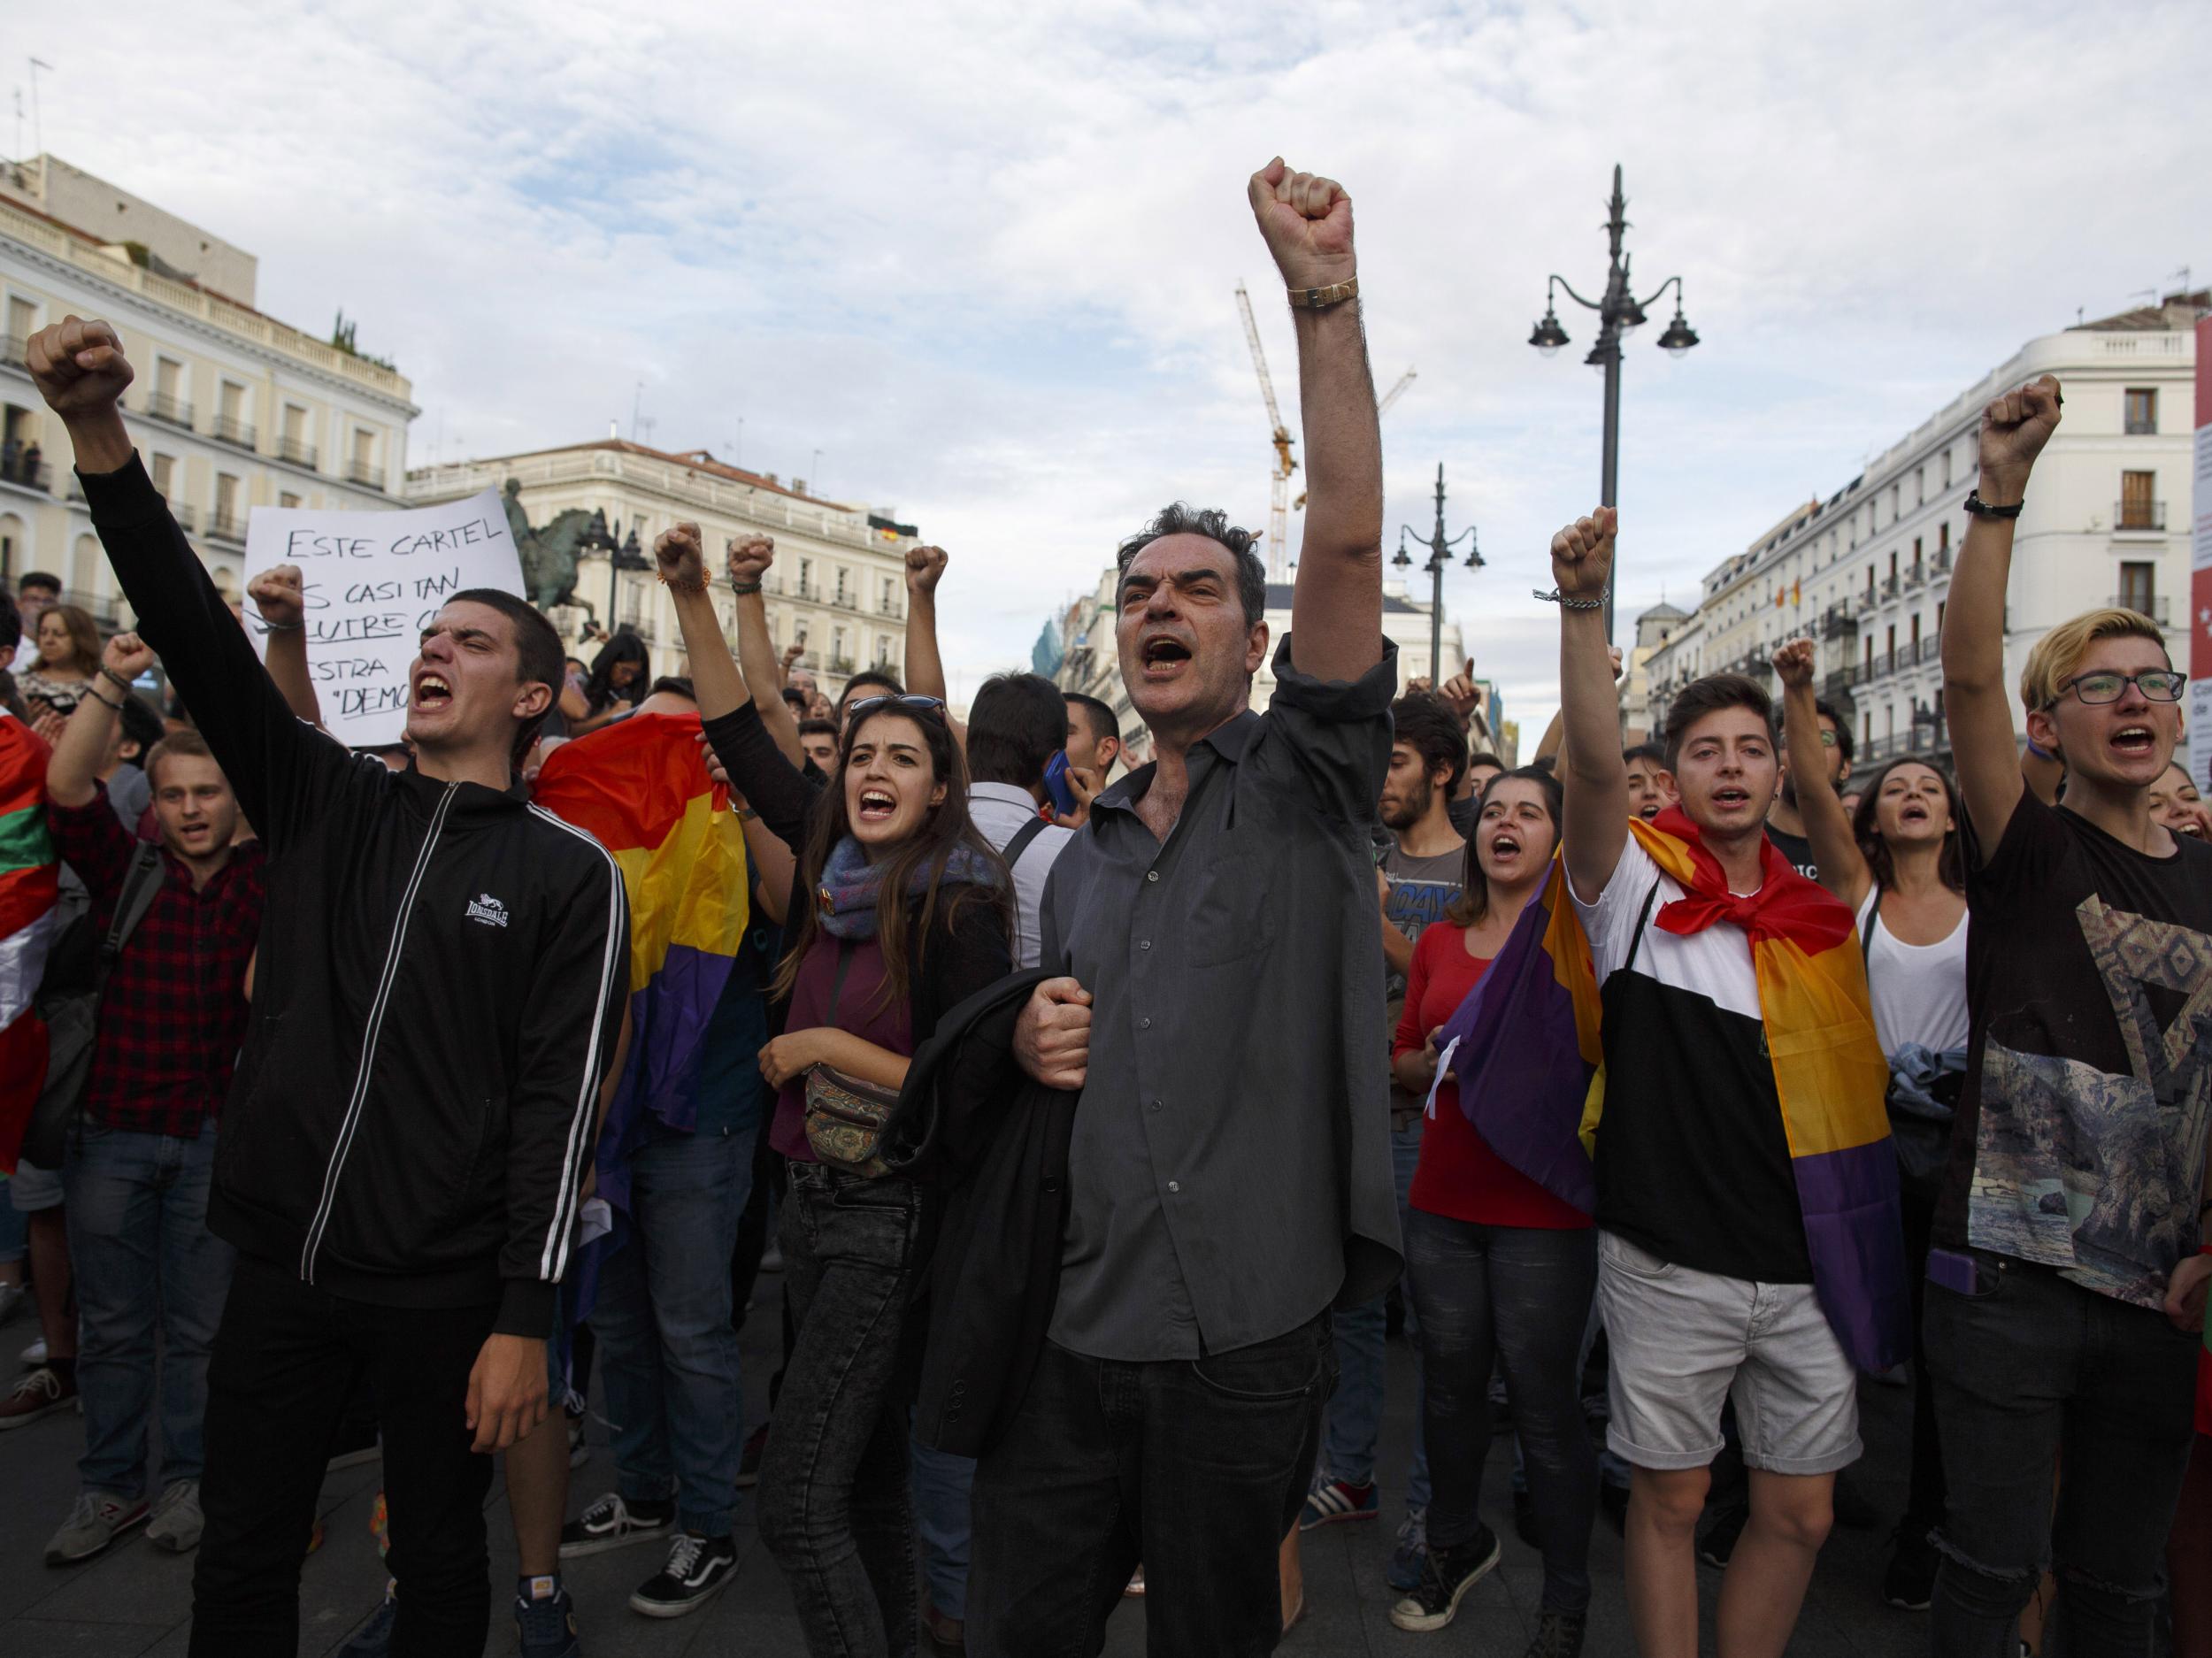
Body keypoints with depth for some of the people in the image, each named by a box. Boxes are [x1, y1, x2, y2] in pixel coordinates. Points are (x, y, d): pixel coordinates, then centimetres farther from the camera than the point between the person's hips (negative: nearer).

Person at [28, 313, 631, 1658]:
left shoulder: (571, 876, -7)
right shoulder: (328, 805, 6)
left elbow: (559, 1104, -11)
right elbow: (194, 634, -4)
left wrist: (523, 1319, -13)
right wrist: (98, 432, -15)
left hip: (446, 1291, -3)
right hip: (283, 1259, 4)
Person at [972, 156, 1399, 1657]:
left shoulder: (1307, 781, -3)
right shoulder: (1086, 850, 13)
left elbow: (1349, 537, -17)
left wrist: (1325, 297, -22)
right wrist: (1028, 1038, -1)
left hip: (1249, 1334, -4)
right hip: (1074, 1329, 4)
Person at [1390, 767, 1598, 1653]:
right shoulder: (1439, 942, 10)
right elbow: (1402, 1063, 16)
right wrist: (1439, 1058, -5)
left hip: (1544, 1213, -4)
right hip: (1444, 1204, 4)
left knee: (1545, 1404, 3)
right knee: (1449, 1384, 14)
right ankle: (1456, 1544, 39)